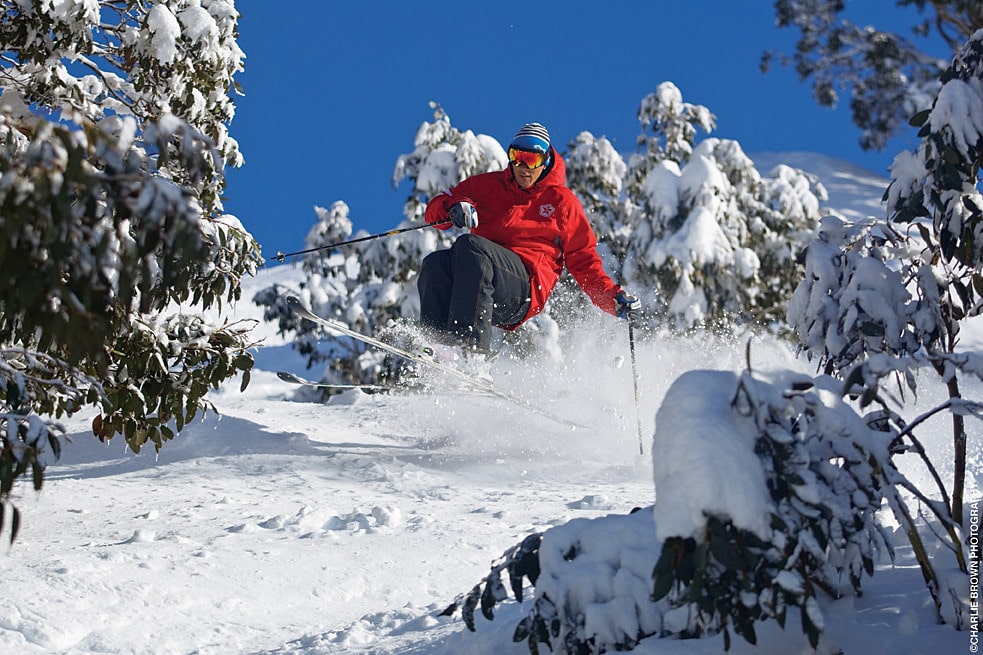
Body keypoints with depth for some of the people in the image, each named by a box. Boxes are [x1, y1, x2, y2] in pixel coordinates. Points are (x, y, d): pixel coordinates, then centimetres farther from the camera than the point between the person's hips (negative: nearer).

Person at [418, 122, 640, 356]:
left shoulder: (561, 200, 18)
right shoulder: (487, 185, 23)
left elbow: (583, 259, 18)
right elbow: (435, 210, 18)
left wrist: (613, 298, 4)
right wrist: (454, 206, -7)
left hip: (525, 289, -3)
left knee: (469, 245, -32)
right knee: (435, 264, -29)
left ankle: (470, 345, -47)